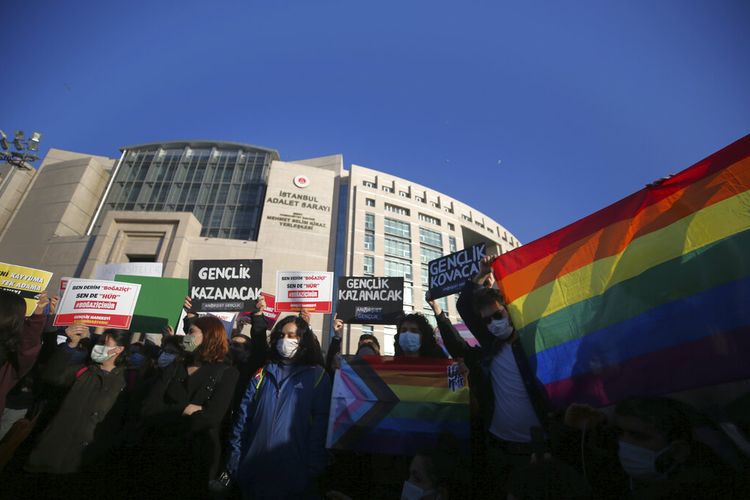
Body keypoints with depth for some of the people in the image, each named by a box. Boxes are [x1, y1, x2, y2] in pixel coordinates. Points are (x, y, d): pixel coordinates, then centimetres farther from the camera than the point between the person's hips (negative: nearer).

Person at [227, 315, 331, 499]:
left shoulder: (317, 376, -4)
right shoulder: (262, 374, 7)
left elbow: (321, 427, -8)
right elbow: (243, 418, 4)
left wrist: (314, 470, -12)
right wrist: (234, 462, -1)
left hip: (295, 475, -3)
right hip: (254, 472, 3)